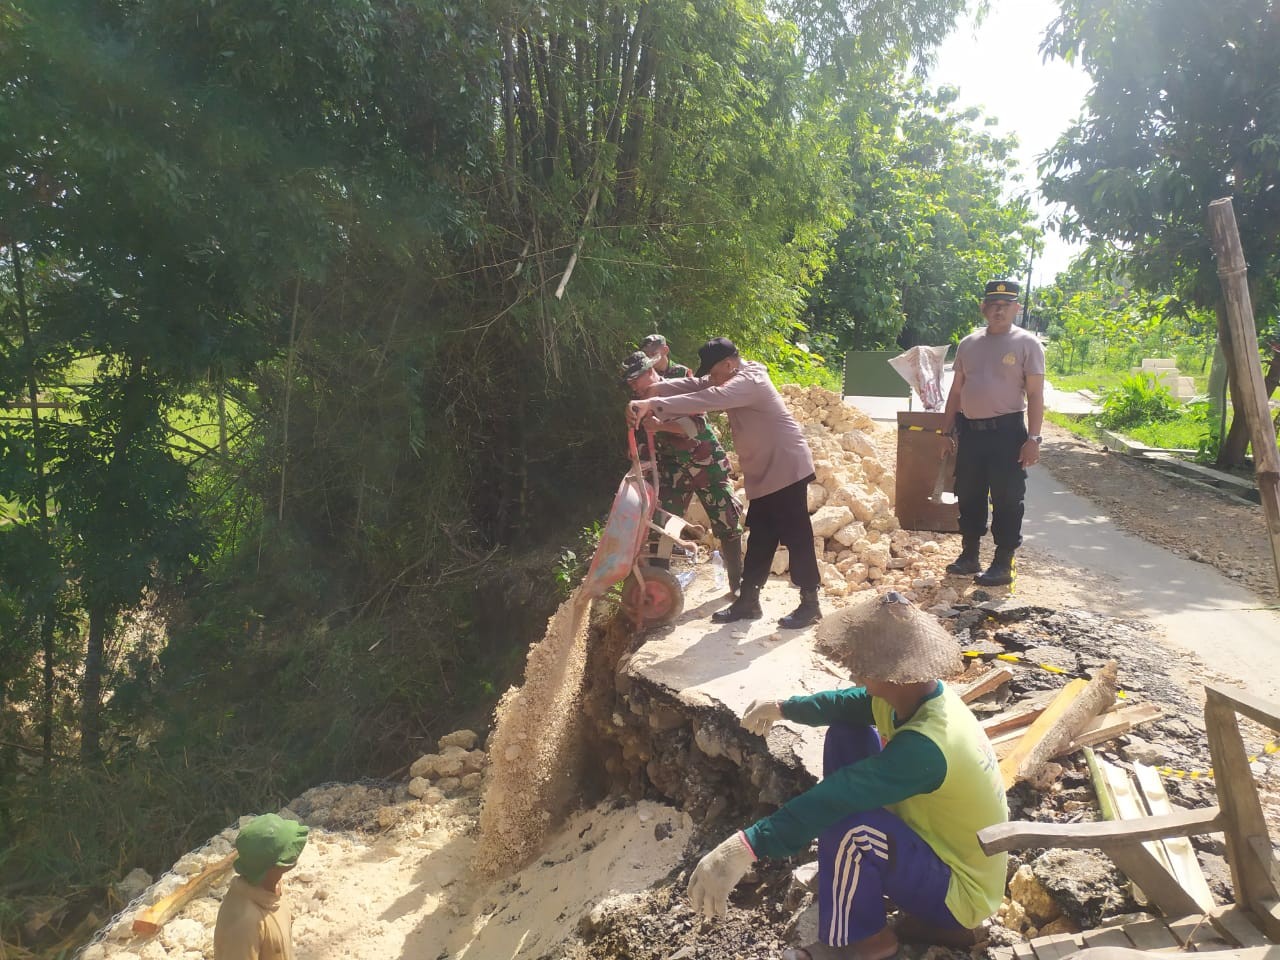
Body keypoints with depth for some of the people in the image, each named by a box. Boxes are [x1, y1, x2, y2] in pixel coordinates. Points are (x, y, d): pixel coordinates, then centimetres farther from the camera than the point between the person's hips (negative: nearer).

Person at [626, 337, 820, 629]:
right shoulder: (734, 379, 10)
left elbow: (706, 400, -37)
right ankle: (748, 601, 18)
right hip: (765, 473, 10)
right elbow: (696, 385, 4)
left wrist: (653, 405, -43)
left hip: (787, 468, -10)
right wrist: (658, 388, -14)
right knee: (760, 538, 12)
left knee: (796, 536, -3)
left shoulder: (748, 382, -23)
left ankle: (810, 604, 7)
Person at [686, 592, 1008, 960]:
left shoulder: (925, 747, -36)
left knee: (846, 823, -34)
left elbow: (833, 798, -44)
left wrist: (743, 848, -48)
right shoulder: (917, 693, -10)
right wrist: (781, 708, 20)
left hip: (960, 890, -9)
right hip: (941, 839, 9)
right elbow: (846, 704, 9)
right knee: (846, 736, 4)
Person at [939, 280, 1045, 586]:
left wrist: (1033, 438, -15)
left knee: (1007, 499, 0)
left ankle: (1003, 564, 9)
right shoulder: (968, 344, 11)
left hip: (1007, 431, -5)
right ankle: (969, 556, 26)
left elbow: (1035, 395, -8)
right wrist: (947, 431, 12)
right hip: (970, 430, 5)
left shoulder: (1026, 344, -4)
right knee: (969, 496, 13)